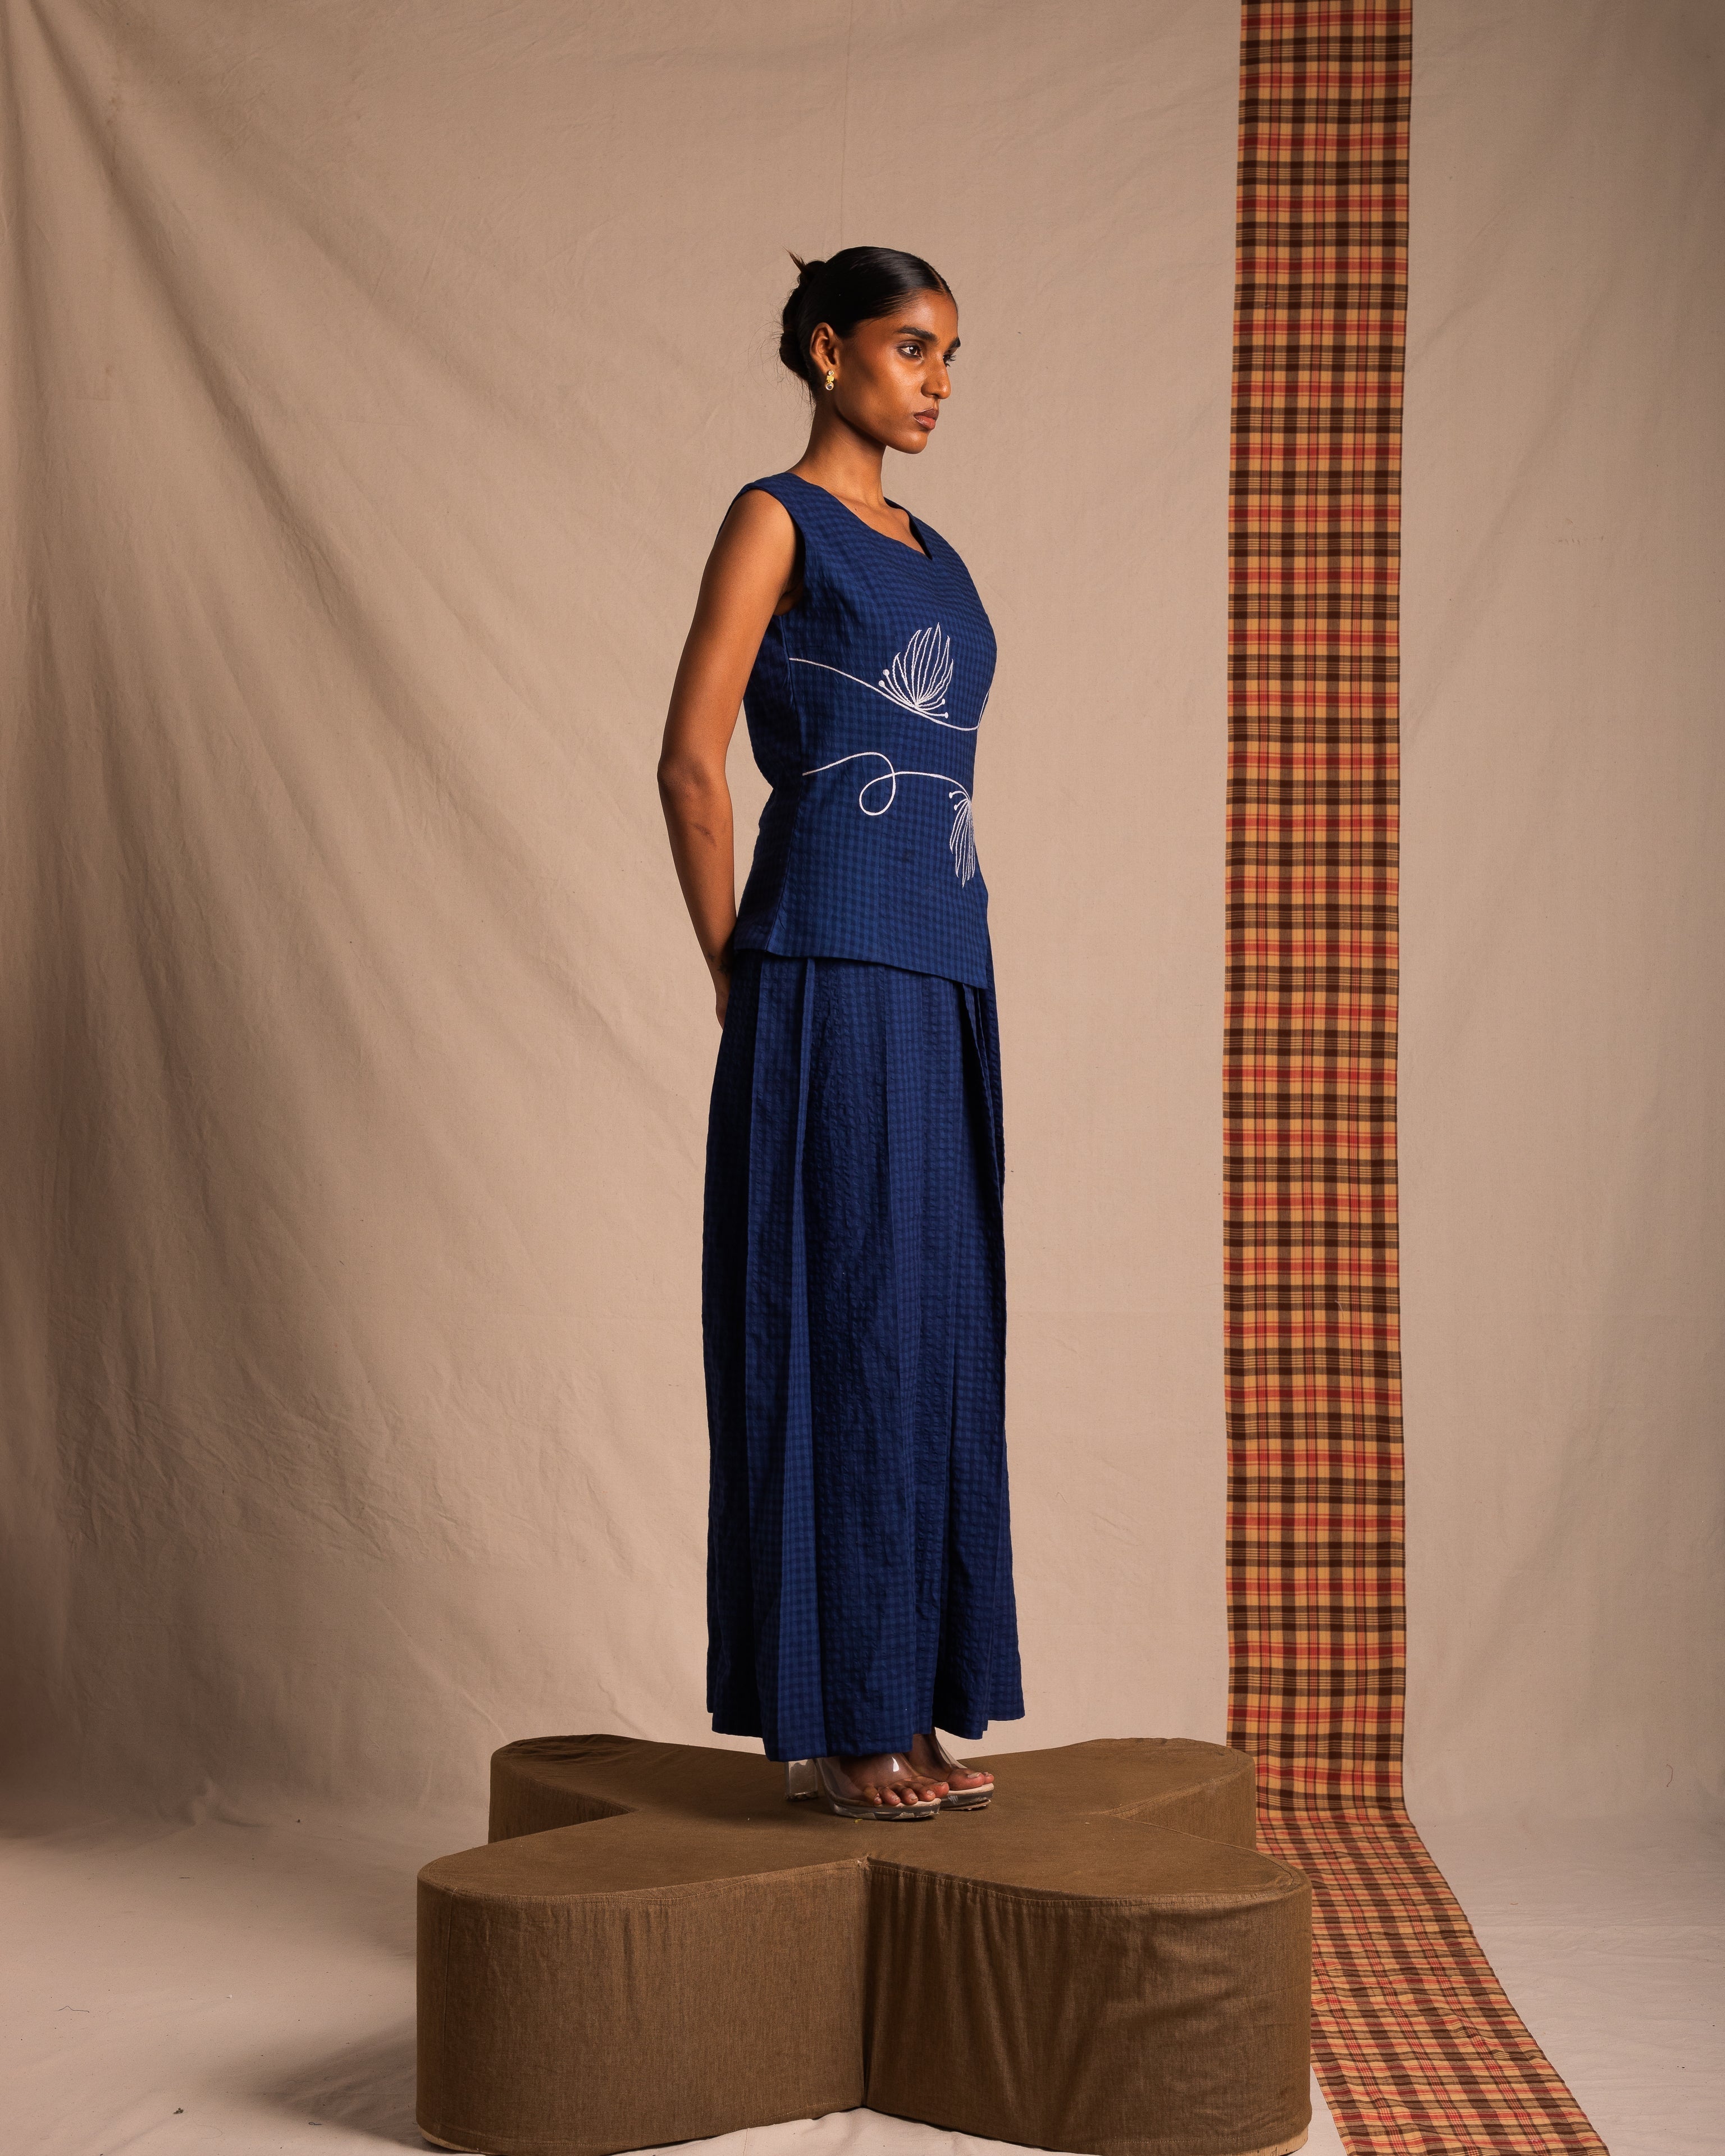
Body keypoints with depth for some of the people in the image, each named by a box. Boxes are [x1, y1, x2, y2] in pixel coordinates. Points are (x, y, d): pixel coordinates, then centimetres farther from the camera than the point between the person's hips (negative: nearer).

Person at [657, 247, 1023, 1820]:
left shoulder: (930, 554, 20)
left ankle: (905, 1705, 17)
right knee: (837, 1323, -4)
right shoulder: (777, 521, -2)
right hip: (831, 979, -8)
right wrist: (741, 975, -5)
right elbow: (692, 763, -8)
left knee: (936, 1332, 8)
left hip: (945, 975, 8)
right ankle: (829, 1718, 4)